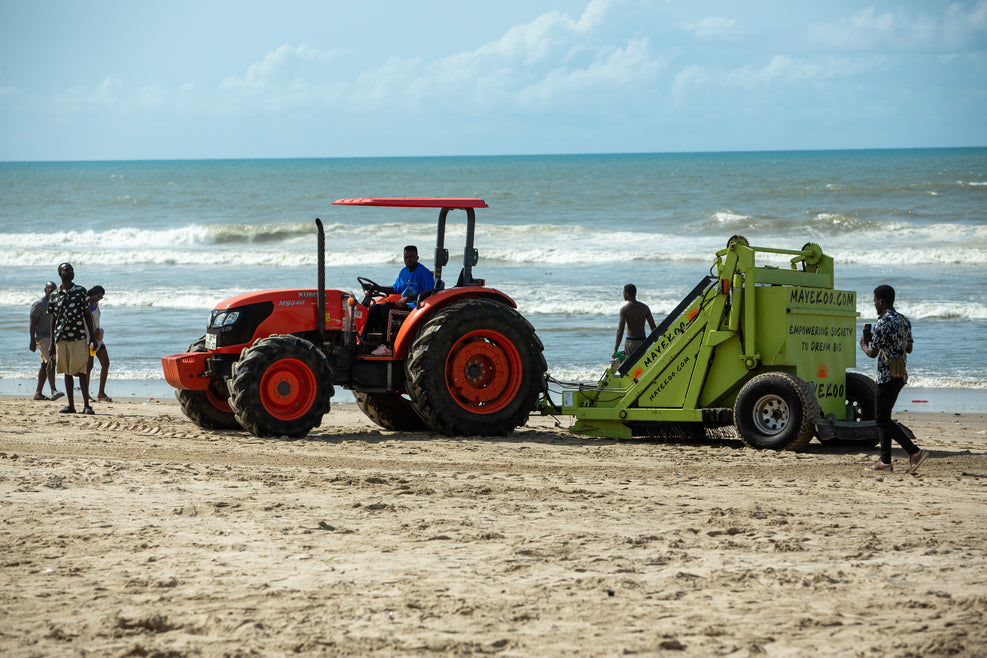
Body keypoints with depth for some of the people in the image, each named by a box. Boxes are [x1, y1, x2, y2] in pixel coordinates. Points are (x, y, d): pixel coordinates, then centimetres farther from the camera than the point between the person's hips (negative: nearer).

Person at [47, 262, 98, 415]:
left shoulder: (81, 292, 3)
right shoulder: (54, 295, 9)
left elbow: (88, 315, 4)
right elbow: (53, 319, 13)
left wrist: (92, 338, -1)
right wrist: (52, 343, 11)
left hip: (79, 337, -3)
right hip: (61, 338, 3)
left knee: (81, 371, -8)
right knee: (67, 372, 6)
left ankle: (86, 405, -8)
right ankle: (70, 405, 11)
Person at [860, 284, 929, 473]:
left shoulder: (883, 324, -17)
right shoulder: (904, 321, 10)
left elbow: (872, 353, -16)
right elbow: (909, 349, 18)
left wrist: (863, 344, 7)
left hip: (887, 376, -9)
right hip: (900, 375, 9)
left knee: (883, 419, -5)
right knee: (881, 417, 15)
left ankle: (914, 452, -15)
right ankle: (885, 461, 13)